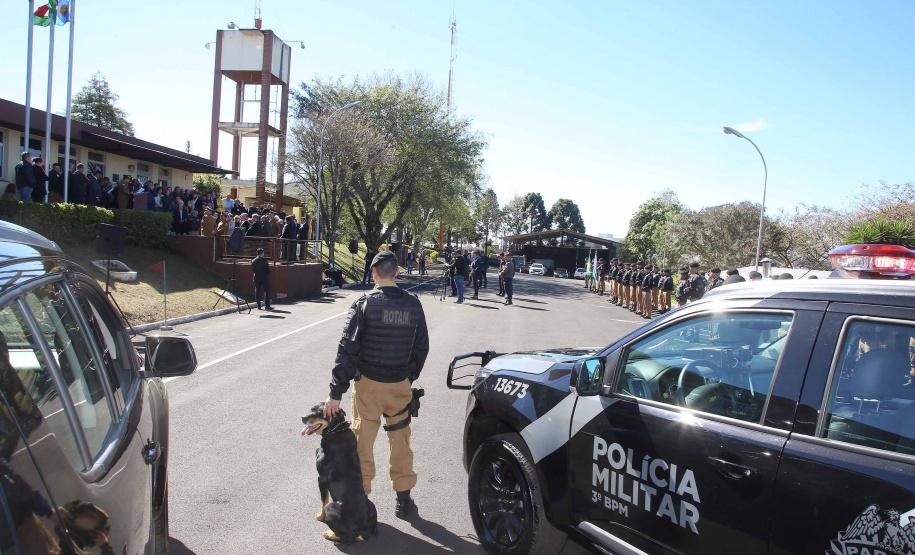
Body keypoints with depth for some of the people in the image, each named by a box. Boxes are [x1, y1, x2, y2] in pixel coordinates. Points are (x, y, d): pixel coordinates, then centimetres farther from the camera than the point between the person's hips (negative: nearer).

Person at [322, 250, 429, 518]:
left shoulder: (364, 304, -13)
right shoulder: (413, 304, -1)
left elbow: (347, 350, -16)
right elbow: (422, 347, 8)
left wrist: (336, 392, -14)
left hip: (368, 384, -3)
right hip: (400, 385, 3)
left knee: (362, 440, 11)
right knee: (400, 440, 16)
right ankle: (403, 499, 25)